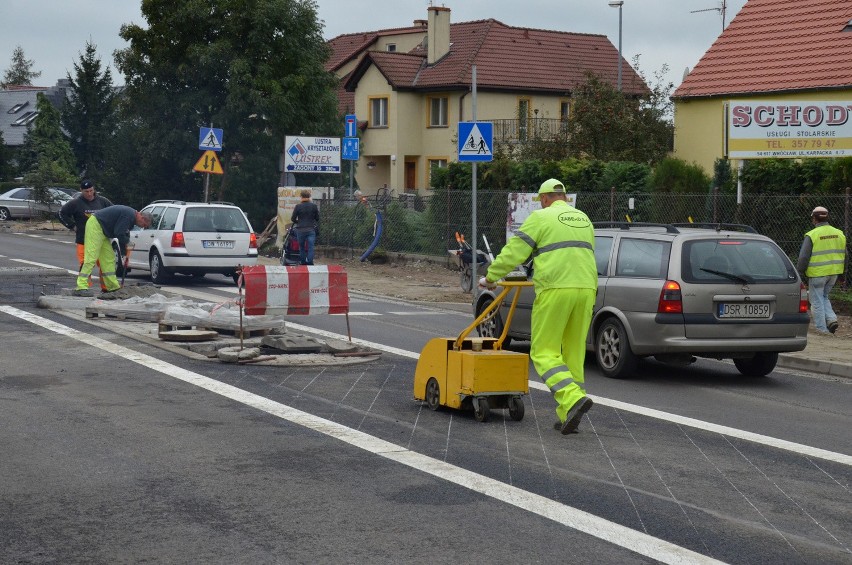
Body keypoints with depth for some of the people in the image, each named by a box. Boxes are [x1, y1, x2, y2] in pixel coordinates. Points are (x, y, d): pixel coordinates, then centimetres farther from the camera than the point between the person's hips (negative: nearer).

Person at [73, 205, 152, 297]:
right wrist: (126, 241, -3)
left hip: (102, 231, 11)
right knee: (91, 257, -16)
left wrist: (124, 254, 18)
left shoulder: (131, 217, 13)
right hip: (95, 225, -11)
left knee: (109, 258, 11)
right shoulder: (128, 215, -20)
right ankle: (81, 287, -21)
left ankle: (113, 287, 16)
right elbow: (119, 233, -23)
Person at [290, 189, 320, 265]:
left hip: (301, 230, 0)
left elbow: (293, 219, -1)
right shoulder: (314, 206, -2)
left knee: (302, 248, 13)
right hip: (311, 230, 0)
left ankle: (303, 263, 19)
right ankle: (310, 263, -10)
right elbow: (317, 218, 7)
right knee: (310, 248, -1)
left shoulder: (298, 206, -6)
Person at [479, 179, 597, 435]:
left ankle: (573, 398, -21)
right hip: (586, 289, 6)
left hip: (555, 290, -6)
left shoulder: (541, 217, 2)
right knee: (574, 353, 10)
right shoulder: (584, 220, 21)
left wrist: (490, 277, 9)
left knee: (544, 352, -1)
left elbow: (513, 252, -1)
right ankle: (567, 417, 11)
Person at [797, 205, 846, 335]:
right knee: (824, 297, 22)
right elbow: (844, 256, 13)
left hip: (817, 274, -6)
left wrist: (800, 272, -1)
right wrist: (842, 274, 22)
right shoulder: (839, 234, 6)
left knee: (817, 300, 5)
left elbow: (803, 257, -13)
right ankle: (831, 318, 5)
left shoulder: (811, 235, -13)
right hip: (834, 274, 6)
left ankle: (822, 328, 7)